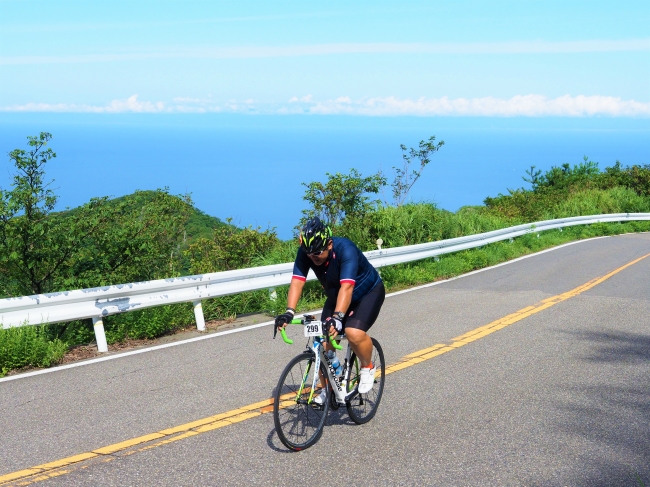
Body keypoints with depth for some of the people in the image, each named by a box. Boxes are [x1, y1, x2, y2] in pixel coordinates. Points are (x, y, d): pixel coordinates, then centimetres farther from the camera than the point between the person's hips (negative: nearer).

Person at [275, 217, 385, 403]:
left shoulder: (345, 250, -36)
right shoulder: (305, 253, -21)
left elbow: (347, 287, -46)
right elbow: (297, 281, -29)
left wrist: (337, 317, -59)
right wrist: (289, 312, -45)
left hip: (369, 292, -5)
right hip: (335, 296, 5)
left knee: (354, 333, -30)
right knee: (324, 341, -9)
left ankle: (367, 367, 0)